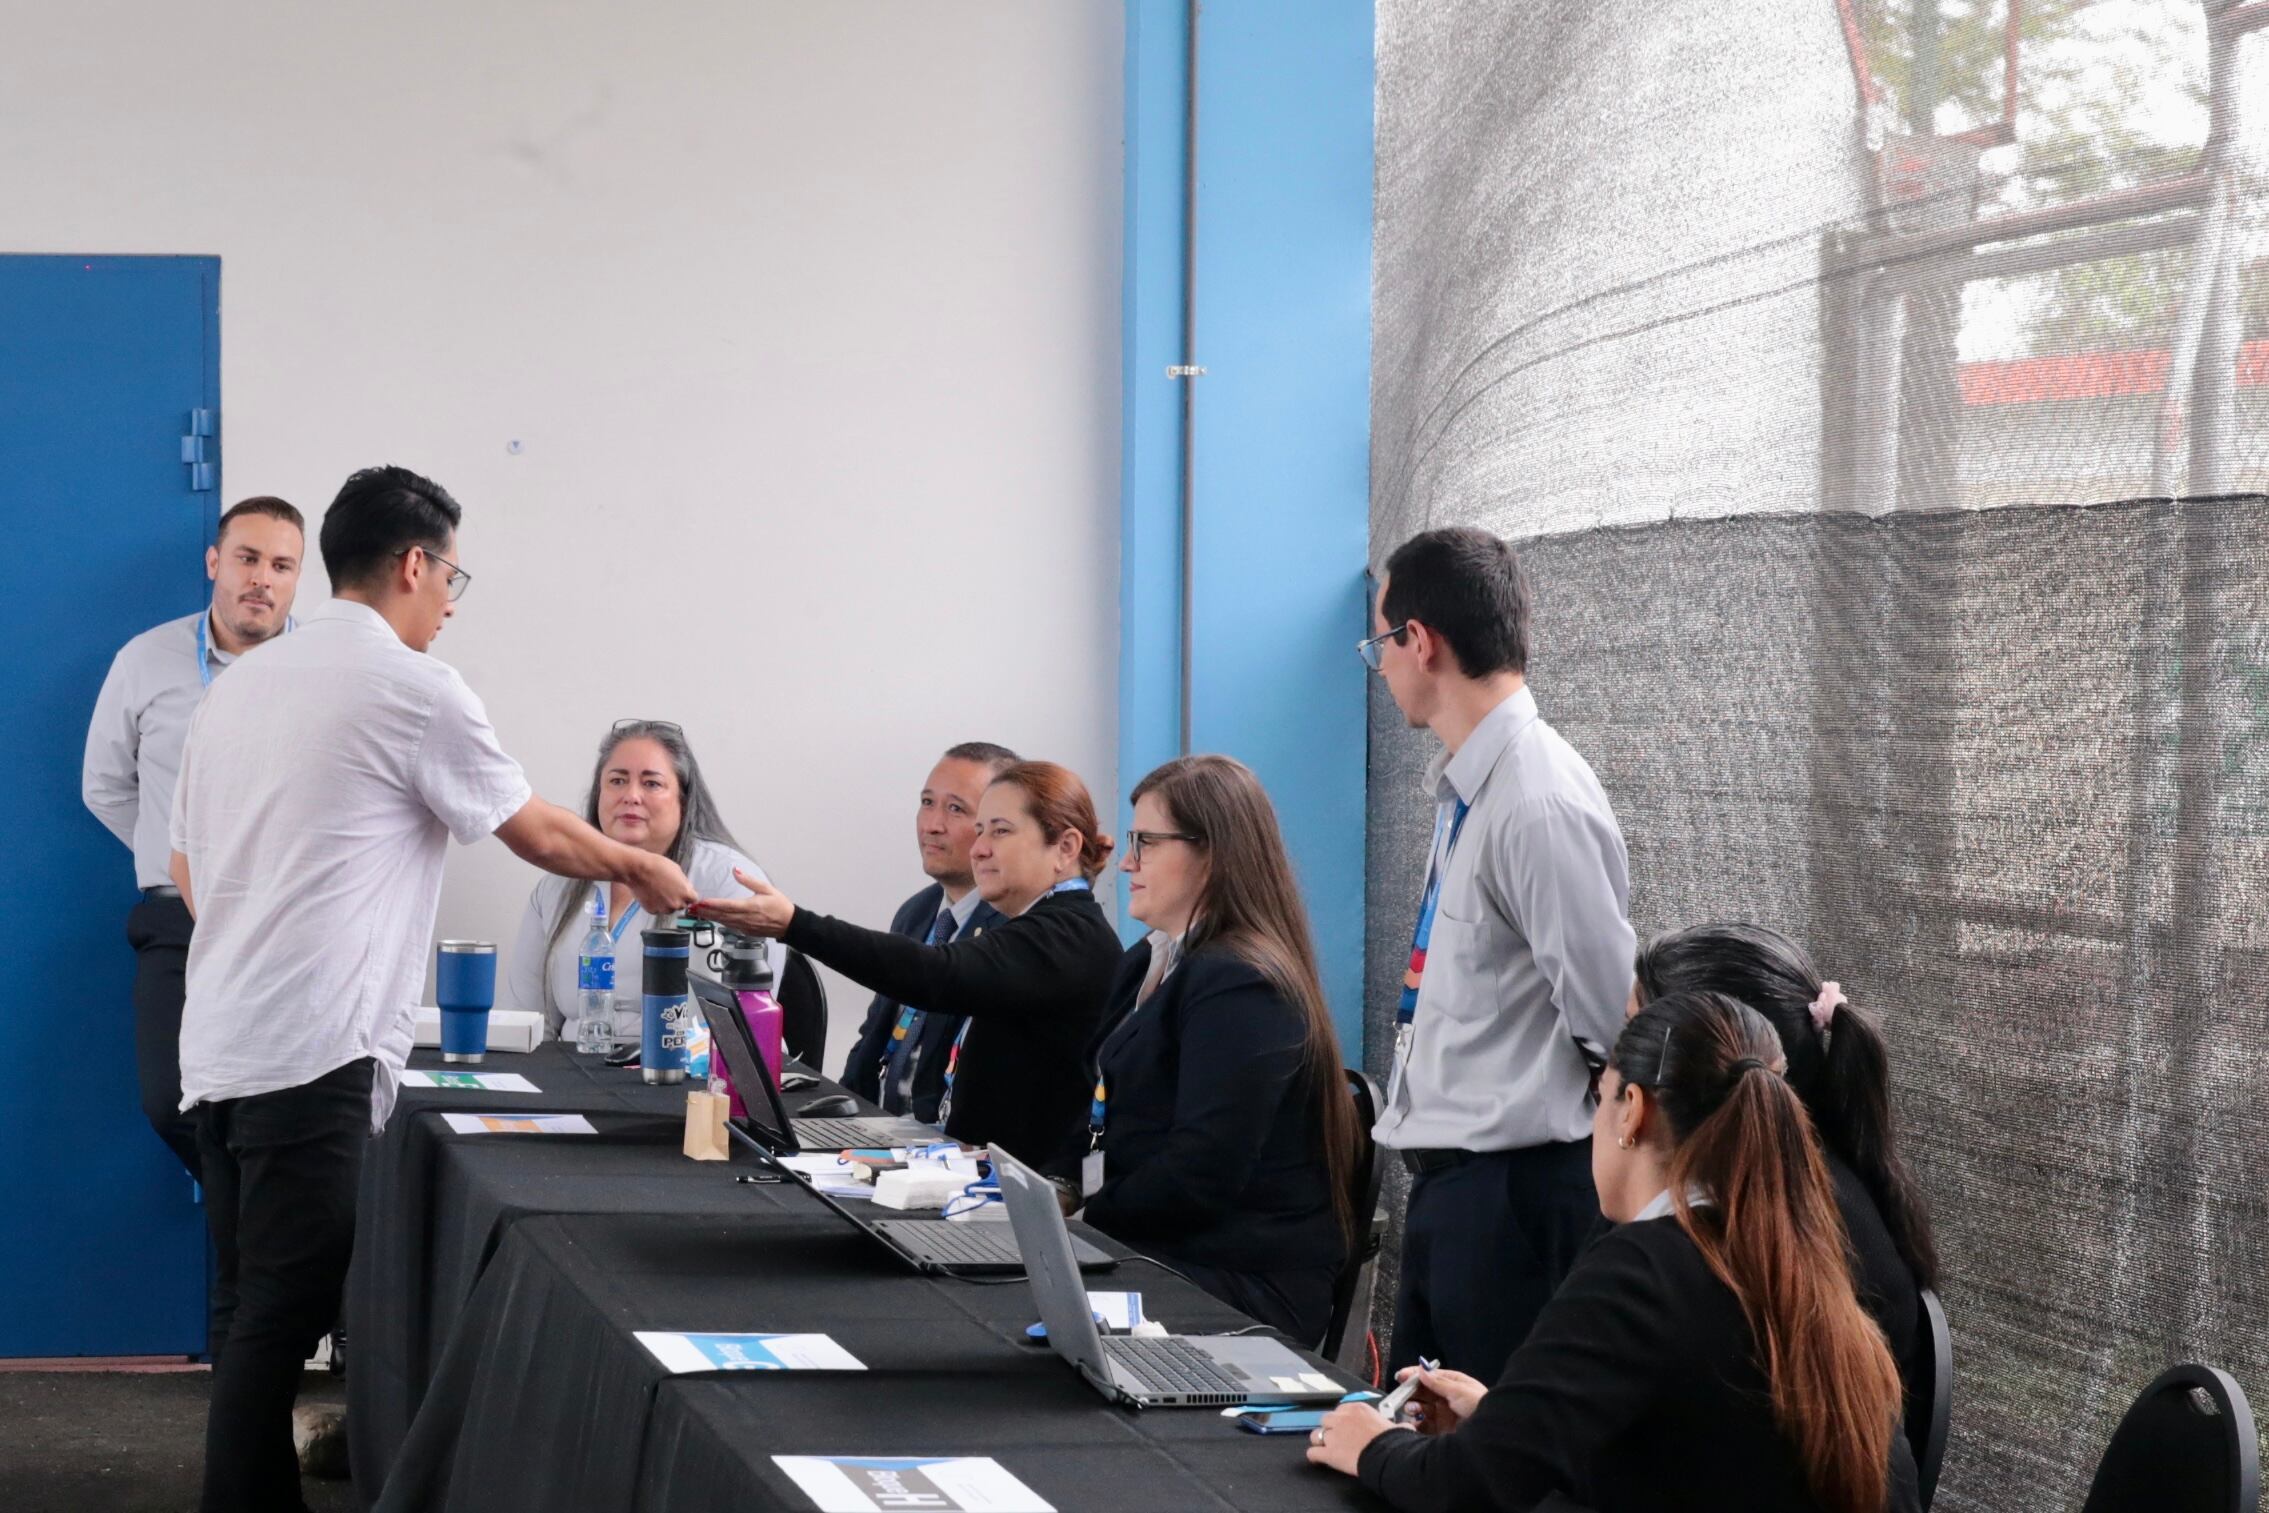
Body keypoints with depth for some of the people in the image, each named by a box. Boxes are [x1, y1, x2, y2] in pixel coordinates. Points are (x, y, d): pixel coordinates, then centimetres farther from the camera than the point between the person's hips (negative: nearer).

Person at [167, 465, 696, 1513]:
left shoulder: (239, 686, 16)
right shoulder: (415, 691, -6)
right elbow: (539, 835, 5)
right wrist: (642, 869, 22)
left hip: (217, 1050, 8)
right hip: (311, 1057, -8)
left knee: (253, 1311, 13)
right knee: (280, 1319, -6)